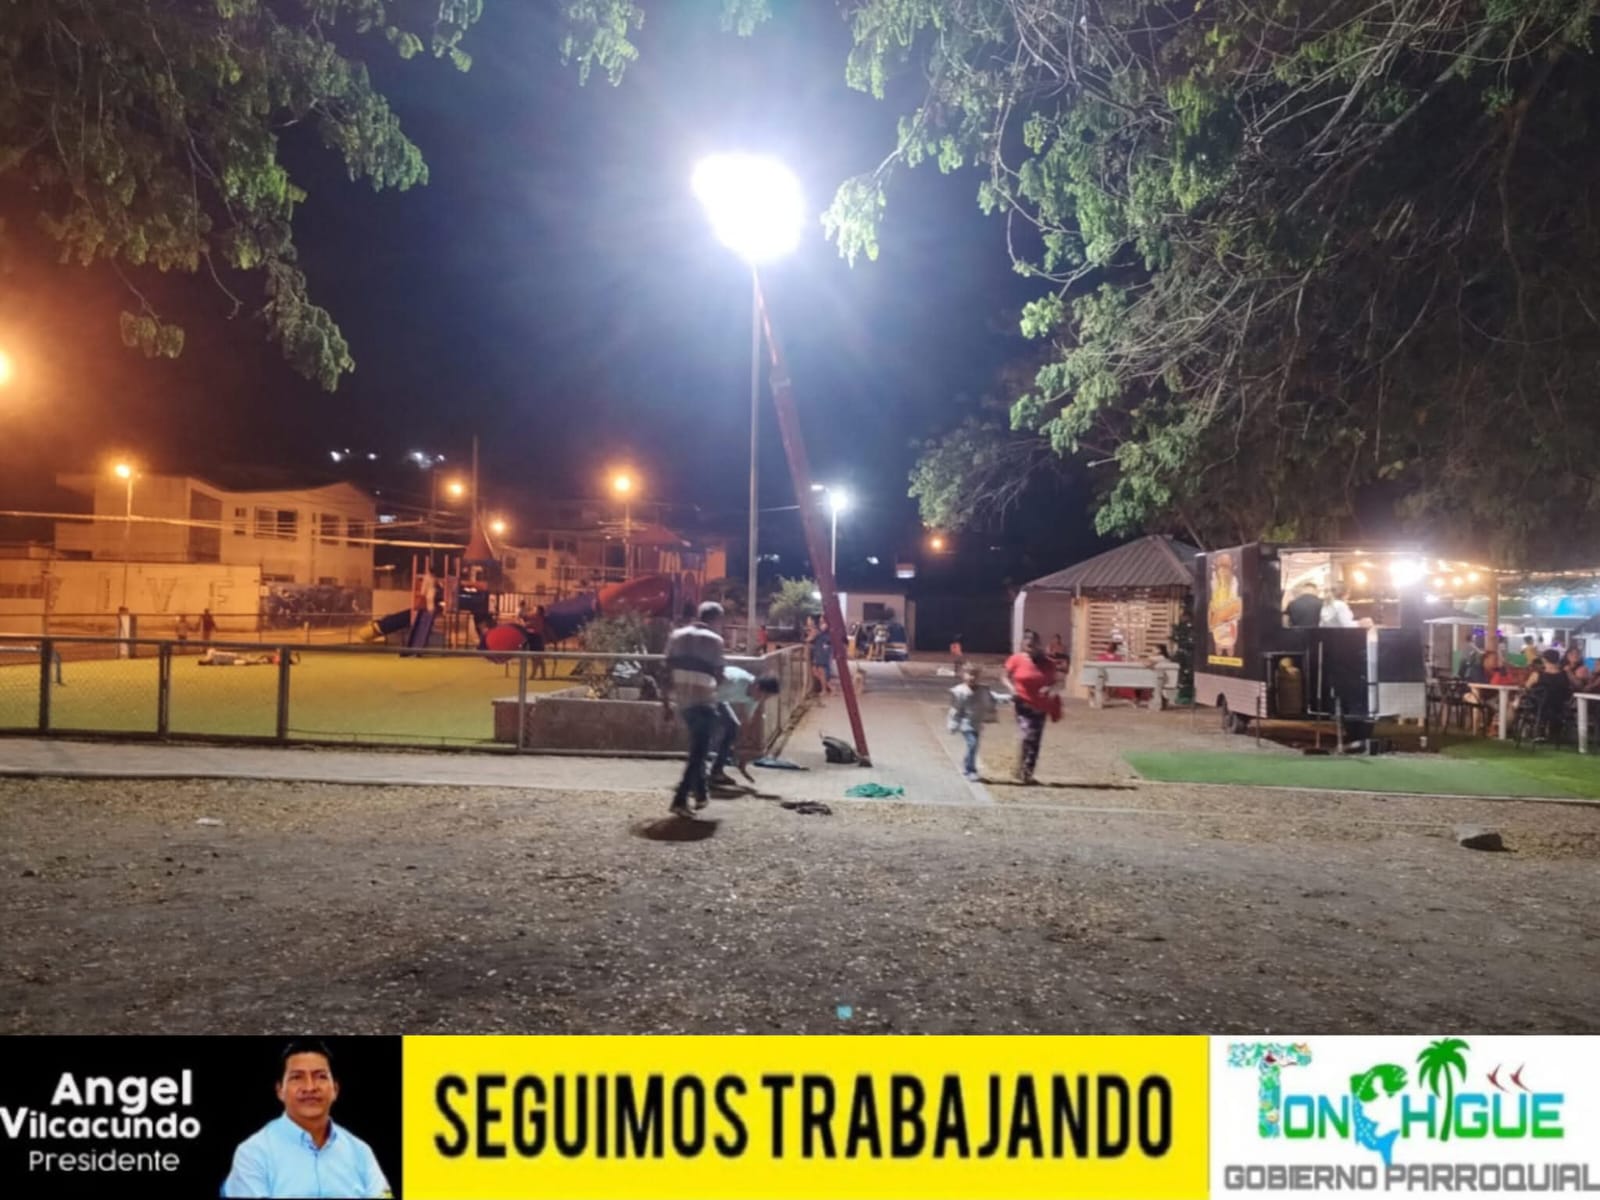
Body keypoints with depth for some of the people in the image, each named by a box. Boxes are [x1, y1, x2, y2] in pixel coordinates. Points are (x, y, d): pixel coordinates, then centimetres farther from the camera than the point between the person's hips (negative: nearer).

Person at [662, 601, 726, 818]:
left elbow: (668, 671, 5)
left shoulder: (677, 635, 7)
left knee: (697, 748, 23)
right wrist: (719, 679, 16)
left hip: (682, 701, 6)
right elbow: (718, 676, -8)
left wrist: (666, 702, 10)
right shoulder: (714, 640, -8)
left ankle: (700, 793, 30)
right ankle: (679, 800, -12)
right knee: (698, 753, -3)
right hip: (703, 702, -6)